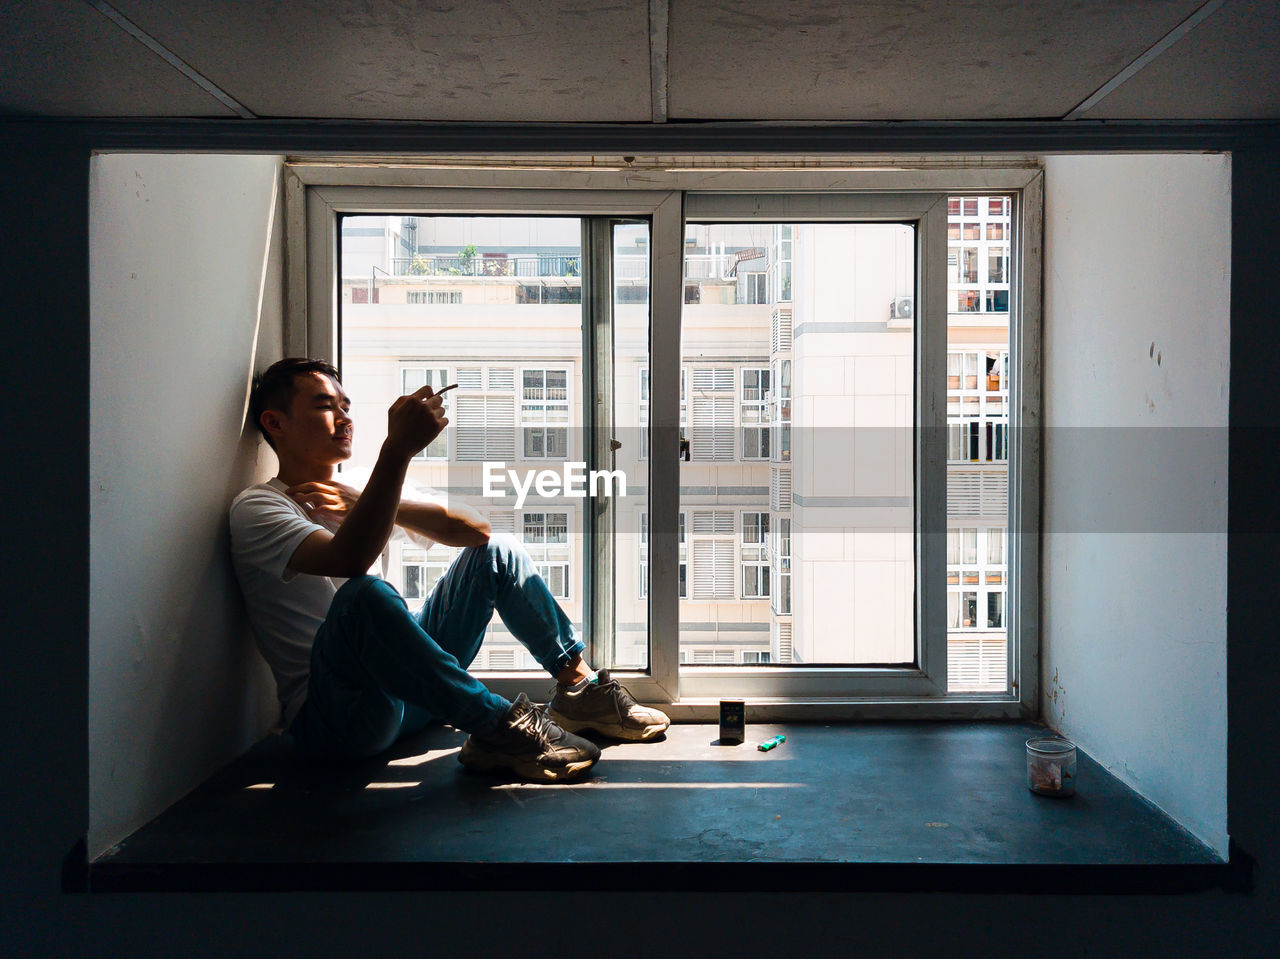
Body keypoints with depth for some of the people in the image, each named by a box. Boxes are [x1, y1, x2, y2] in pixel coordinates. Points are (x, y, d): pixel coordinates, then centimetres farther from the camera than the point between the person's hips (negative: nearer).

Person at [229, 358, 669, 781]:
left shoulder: (365, 495, 15)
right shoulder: (258, 507, -8)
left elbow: (475, 529, 4)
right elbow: (349, 559, -30)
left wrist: (378, 506, -9)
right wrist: (398, 447, -33)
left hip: (407, 688, 7)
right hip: (330, 718, -7)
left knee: (495, 550, 7)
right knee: (364, 595, -38)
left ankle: (580, 687, 4)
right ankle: (496, 727, -27)